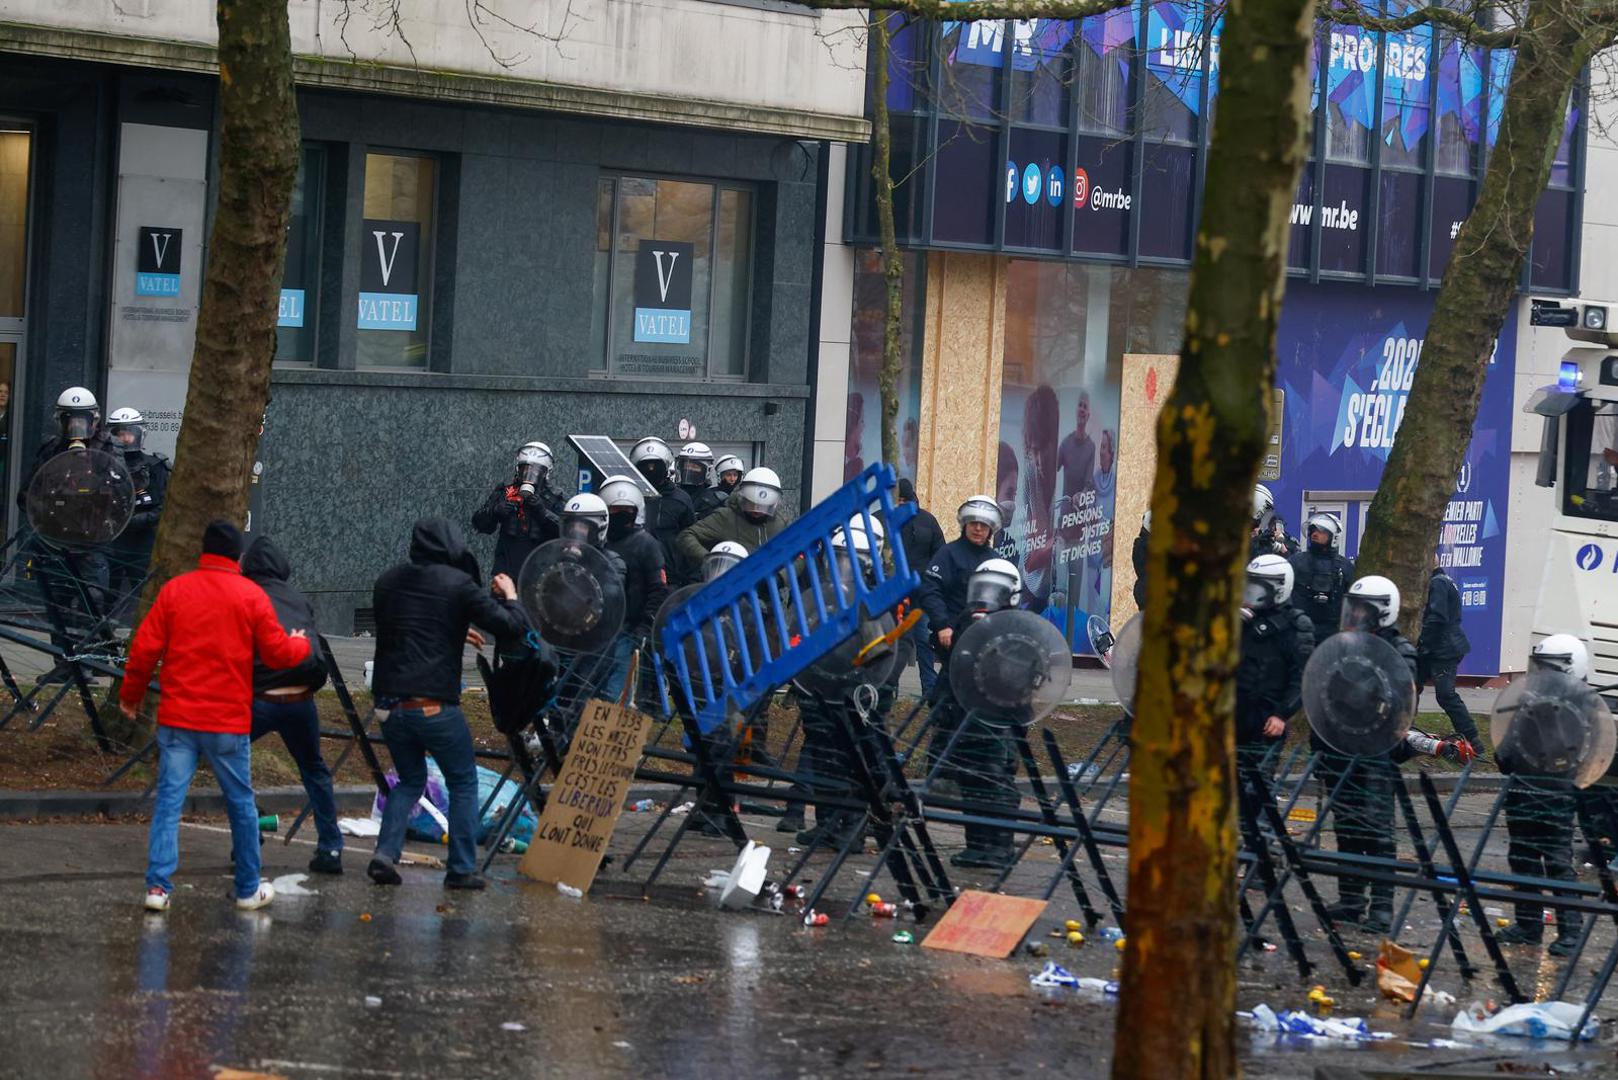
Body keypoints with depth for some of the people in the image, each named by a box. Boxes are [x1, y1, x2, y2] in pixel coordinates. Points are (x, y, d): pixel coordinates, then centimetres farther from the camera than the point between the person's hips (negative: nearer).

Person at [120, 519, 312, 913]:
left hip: (177, 718, 1)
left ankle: (158, 885, -6)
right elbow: (278, 653, -1)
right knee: (241, 804, 12)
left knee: (169, 800, 3)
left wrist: (130, 696, 14)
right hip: (229, 721, -1)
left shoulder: (174, 590, 1)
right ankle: (249, 889, 19)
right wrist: (301, 643, 21)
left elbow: (144, 650, 0)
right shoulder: (251, 596, -4)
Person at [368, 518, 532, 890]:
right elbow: (513, 628, -8)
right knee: (463, 782, 12)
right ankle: (462, 868, 7)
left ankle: (385, 854, 3)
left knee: (410, 780, 21)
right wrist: (509, 596, 14)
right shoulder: (458, 584, -6)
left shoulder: (388, 582, 11)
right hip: (433, 703, -5)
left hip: (389, 702, 5)